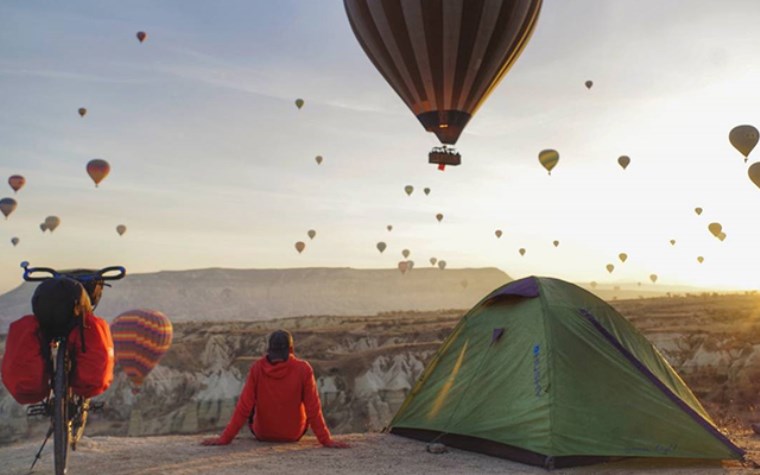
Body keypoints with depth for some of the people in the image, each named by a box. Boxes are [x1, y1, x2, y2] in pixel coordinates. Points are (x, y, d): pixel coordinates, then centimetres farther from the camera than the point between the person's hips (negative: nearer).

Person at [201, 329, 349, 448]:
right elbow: (313, 408, -19)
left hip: (262, 434, 1)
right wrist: (326, 440, -13)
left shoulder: (257, 368, -18)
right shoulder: (303, 369, -20)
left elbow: (244, 406, -17)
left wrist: (225, 438, -10)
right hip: (294, 434, 0)